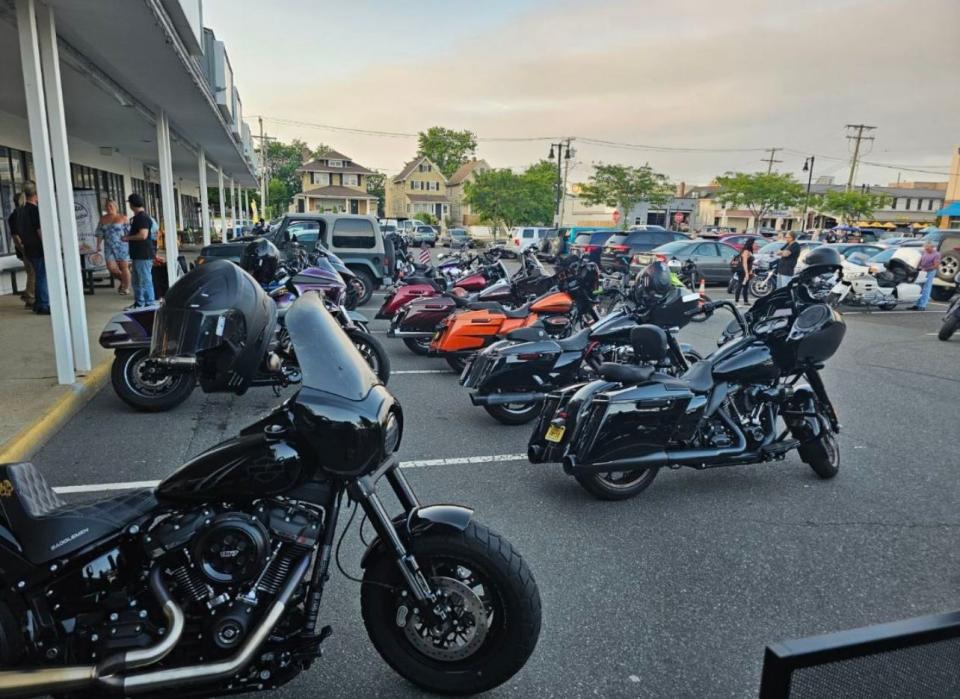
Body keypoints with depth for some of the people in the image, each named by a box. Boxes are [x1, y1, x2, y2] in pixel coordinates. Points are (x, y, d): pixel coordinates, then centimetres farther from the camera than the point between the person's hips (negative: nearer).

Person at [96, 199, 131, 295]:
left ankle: (126, 288, 11)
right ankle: (122, 279, 20)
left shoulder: (123, 218, 0)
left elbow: (128, 232, -3)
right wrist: (98, 245, 6)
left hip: (122, 246, -3)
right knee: (111, 266, -7)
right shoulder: (103, 219, 11)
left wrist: (130, 244, -9)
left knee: (124, 267, -1)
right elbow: (100, 233, 13)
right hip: (109, 247, 4)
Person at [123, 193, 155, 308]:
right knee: (137, 281, 15)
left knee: (145, 280, -6)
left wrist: (128, 238, -12)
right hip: (137, 254, 11)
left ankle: (149, 304, 0)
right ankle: (138, 303, 23)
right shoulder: (137, 217, 17)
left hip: (144, 255, -11)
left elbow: (143, 235, -23)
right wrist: (128, 236, 16)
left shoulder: (143, 217, -15)